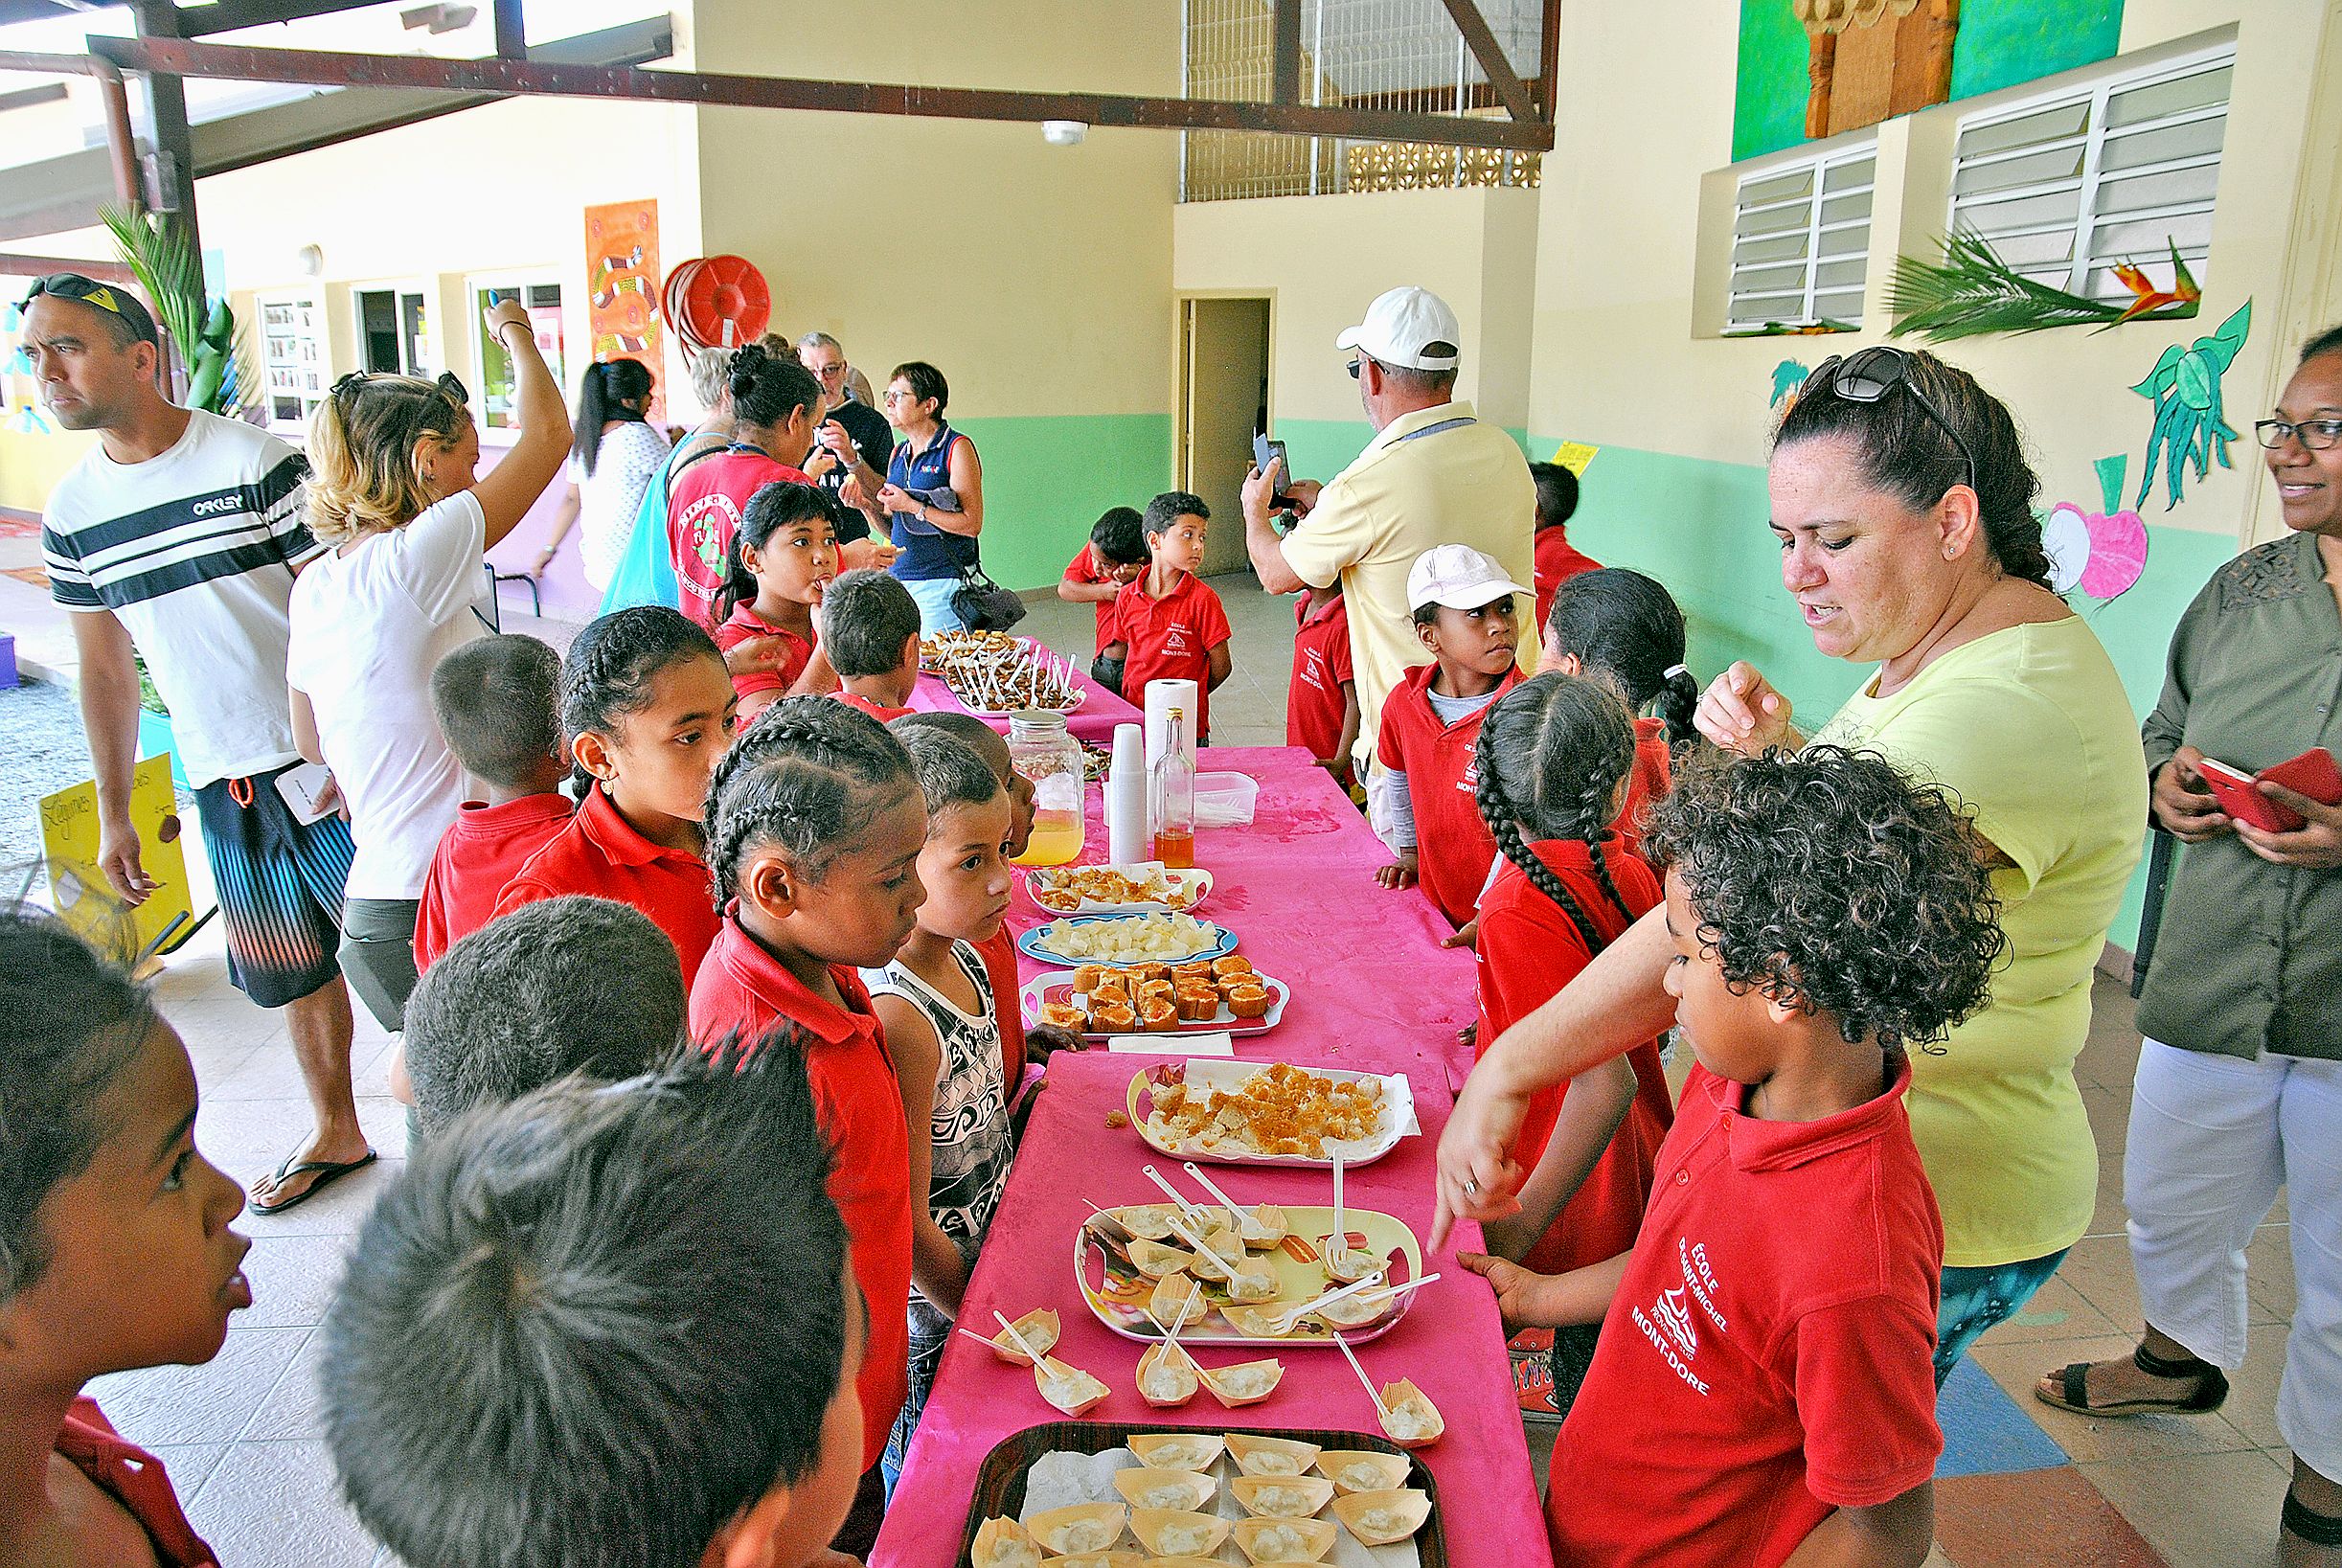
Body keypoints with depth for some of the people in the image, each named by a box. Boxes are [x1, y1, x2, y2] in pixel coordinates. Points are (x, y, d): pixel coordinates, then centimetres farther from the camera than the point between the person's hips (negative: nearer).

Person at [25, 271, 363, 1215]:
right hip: (221, 782, 5)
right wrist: (112, 816, 12)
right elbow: (105, 669, 12)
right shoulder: (69, 515, 4)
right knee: (294, 969, 15)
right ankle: (336, 1132, 34)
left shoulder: (256, 463, -12)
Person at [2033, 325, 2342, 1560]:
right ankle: (2183, 1362, 54)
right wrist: (2167, 781, -6)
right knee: (2170, 1215, 24)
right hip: (2209, 987, 5)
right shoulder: (2238, 593, 4)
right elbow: (2163, 734, 16)